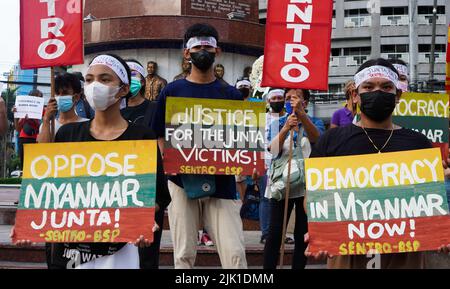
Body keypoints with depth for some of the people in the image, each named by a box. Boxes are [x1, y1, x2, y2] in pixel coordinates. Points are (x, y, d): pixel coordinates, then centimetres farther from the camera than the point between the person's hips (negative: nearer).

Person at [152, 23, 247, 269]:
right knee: (184, 254, 3)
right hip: (182, 181, 0)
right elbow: (160, 137, 8)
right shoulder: (172, 91, 8)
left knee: (235, 253, -9)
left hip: (221, 182, 0)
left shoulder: (231, 94, 10)